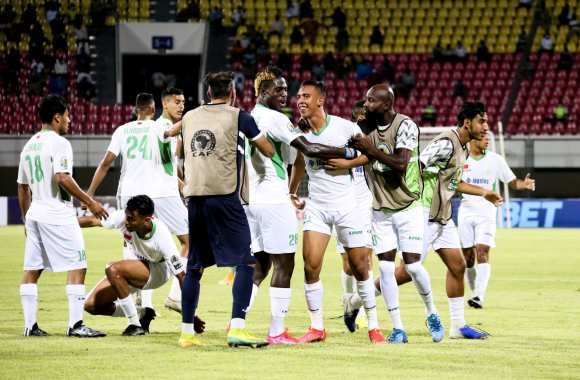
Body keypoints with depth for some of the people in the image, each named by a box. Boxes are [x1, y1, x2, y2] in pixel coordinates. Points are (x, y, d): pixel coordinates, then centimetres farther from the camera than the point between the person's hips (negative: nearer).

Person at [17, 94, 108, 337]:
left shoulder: (29, 146, 14)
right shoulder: (59, 144, -11)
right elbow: (63, 179, -22)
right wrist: (90, 203, -16)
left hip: (34, 214, 8)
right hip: (57, 214, -8)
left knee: (32, 270, 9)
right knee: (77, 267, -5)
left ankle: (30, 325, 10)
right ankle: (75, 324, -10)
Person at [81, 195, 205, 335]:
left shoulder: (161, 237, -33)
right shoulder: (123, 218, -24)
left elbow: (181, 275, -29)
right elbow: (93, 221, -11)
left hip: (158, 271, -6)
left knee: (113, 270, -34)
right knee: (91, 305, -5)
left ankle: (135, 324, -24)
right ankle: (142, 314, 10)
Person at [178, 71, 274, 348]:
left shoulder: (189, 117, 14)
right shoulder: (238, 117, 0)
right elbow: (268, 151, 7)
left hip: (194, 197, 5)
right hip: (225, 195, -5)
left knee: (194, 266, 12)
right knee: (245, 263, -2)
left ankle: (187, 332, 12)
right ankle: (237, 328, -14)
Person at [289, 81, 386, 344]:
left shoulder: (344, 127, -10)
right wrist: (291, 194, 24)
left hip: (347, 204, -2)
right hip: (316, 207, 3)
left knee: (360, 267, 3)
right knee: (311, 266, -10)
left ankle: (373, 326, 15)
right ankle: (317, 327, 1)